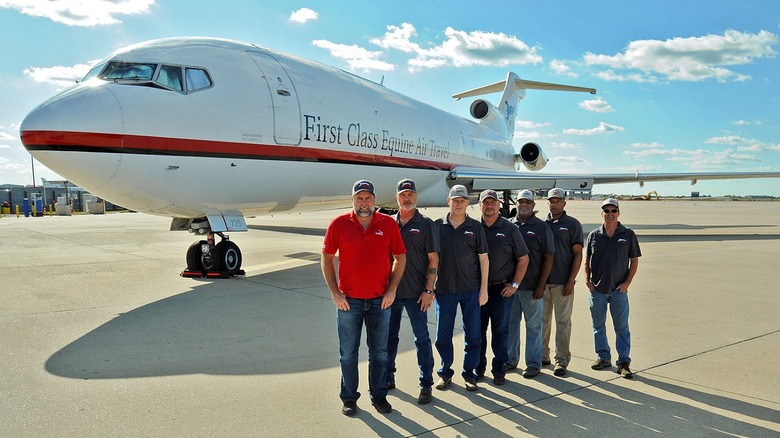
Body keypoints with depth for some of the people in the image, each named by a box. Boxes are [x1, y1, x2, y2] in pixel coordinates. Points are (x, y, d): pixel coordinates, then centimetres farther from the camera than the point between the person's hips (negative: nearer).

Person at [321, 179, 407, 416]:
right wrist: (335, 292, -6)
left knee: (380, 352, 12)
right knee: (348, 353, 9)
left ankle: (379, 395, 28)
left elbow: (400, 257, 5)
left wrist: (392, 289, -2)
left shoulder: (388, 224, -1)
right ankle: (349, 398, 25)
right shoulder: (339, 224, -4)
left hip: (380, 299, 1)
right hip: (349, 300, -1)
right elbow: (327, 257, 0)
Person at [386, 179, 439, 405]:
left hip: (415, 293, -3)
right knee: (389, 337, 14)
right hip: (390, 291, 3)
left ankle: (426, 384, 14)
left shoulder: (426, 225, -2)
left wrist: (429, 290, -10)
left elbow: (433, 260, -4)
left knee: (422, 339, 3)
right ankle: (388, 377, 30)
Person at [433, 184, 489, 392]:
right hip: (444, 289, 0)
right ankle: (445, 372, 24)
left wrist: (484, 288, -1)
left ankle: (469, 373, 22)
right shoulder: (437, 226, 2)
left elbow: (483, 258, 3)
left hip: (471, 290, 0)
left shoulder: (476, 227, 2)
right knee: (443, 335, 7)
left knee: (473, 335, 6)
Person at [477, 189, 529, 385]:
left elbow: (523, 259, 3)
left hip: (502, 288, -1)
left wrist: (514, 284, -3)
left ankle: (499, 370, 17)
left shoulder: (509, 229, 0)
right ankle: (478, 367, 23)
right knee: (478, 330, 9)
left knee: (500, 331, 6)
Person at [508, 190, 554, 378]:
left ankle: (533, 363, 16)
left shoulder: (541, 227, -2)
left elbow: (549, 257, -4)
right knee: (510, 324, 12)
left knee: (533, 326, 5)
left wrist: (541, 285, -9)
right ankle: (511, 360, 26)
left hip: (532, 287, -3)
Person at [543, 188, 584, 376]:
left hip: (562, 283, -3)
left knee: (563, 321, 3)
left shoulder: (572, 224, 0)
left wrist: (571, 280, -10)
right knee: (542, 320, 11)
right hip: (542, 281, 4)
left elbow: (578, 254, -3)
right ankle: (542, 356, 22)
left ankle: (561, 360, 10)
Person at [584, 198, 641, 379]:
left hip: (619, 289, -2)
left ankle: (623, 362, 9)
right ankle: (604, 357, 24)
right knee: (598, 326, 11)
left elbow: (634, 261, 3)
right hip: (597, 289, 2)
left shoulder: (628, 235, 0)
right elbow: (587, 259, 10)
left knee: (622, 328, 2)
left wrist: (627, 282, -6)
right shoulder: (594, 235, 4)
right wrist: (587, 279, -2)